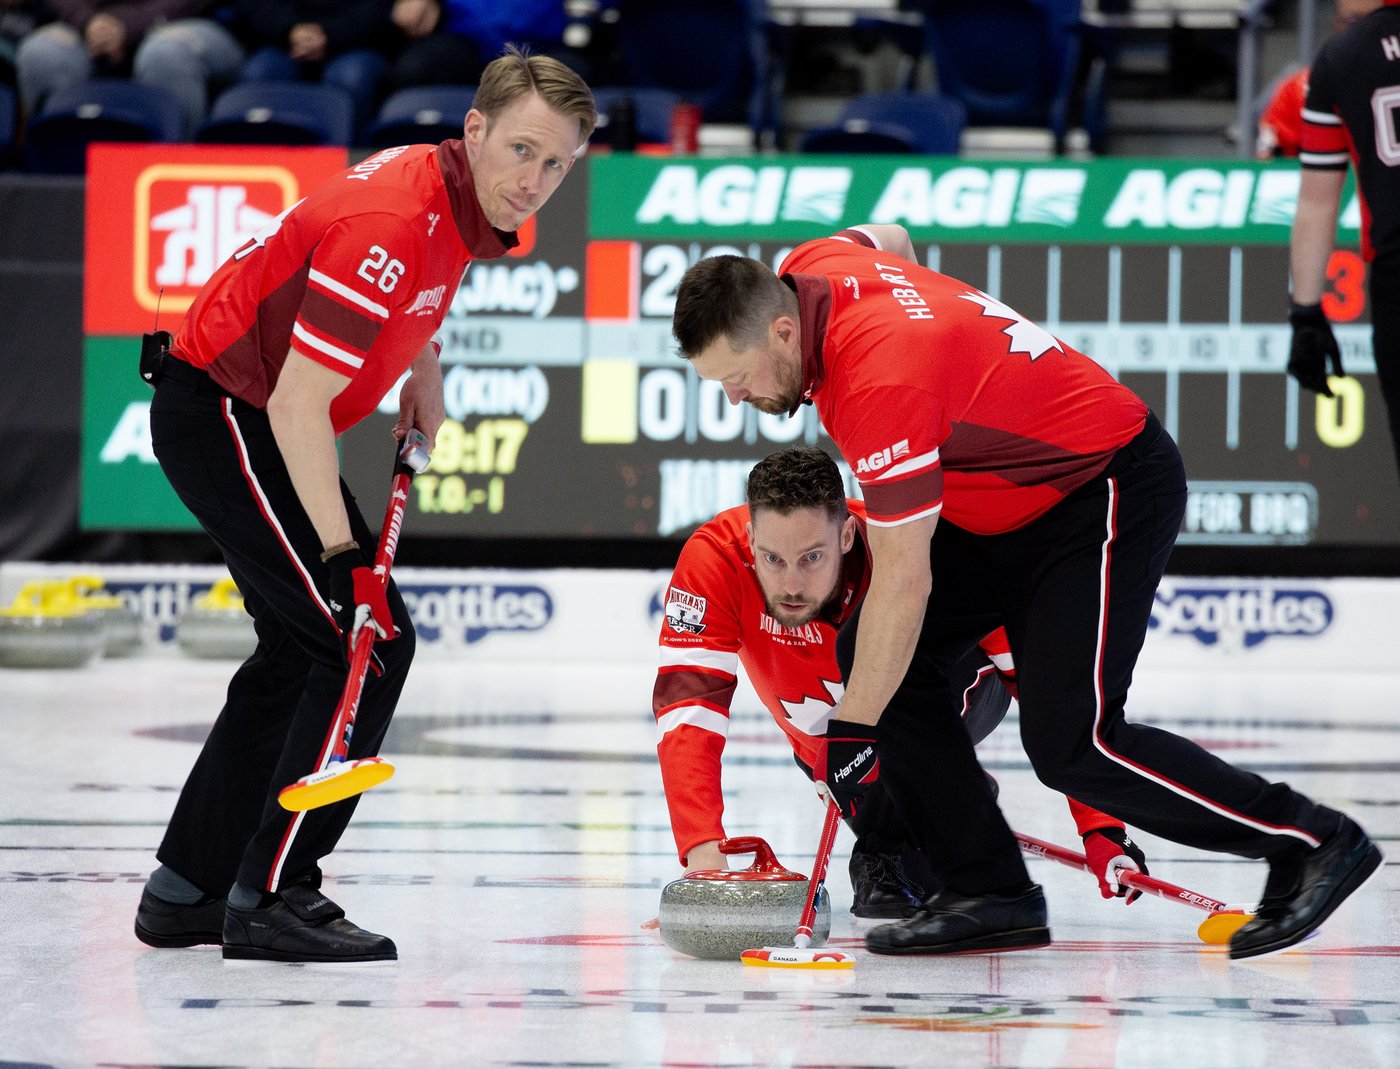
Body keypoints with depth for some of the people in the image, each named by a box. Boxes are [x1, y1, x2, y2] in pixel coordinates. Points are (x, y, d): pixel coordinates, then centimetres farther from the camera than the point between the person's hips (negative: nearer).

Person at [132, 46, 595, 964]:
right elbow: (298, 406, -29)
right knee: (369, 639, -13)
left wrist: (422, 368, 14)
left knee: (301, 650, 16)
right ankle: (271, 899, -11)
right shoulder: (393, 225, -28)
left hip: (249, 418, 10)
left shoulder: (460, 199, 2)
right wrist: (343, 558, -29)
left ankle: (187, 890, 22)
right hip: (226, 414, -10)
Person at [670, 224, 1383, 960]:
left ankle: (1314, 842, -3)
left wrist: (852, 732, -23)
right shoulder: (806, 271, -7)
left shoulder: (883, 380, -33)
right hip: (1003, 506, 10)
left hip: (1110, 492, -10)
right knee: (867, 656, -3)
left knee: (1069, 742, -18)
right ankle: (990, 893, -1)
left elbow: (904, 582, -29)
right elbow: (889, 238, 20)